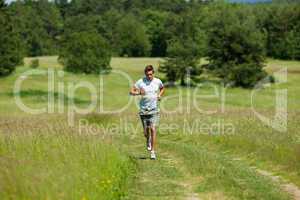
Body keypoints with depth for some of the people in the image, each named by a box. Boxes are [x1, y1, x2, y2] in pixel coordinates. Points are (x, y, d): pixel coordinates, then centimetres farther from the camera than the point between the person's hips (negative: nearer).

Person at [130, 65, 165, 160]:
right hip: (144, 110, 0)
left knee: (153, 129, -12)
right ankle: (148, 140, 41)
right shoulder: (140, 82, -6)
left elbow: (162, 88, 22)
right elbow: (131, 91, -2)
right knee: (146, 132, 3)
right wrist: (139, 92, -21)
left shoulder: (157, 81, 0)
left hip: (154, 109, 0)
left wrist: (159, 95, 3)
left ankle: (152, 151, -7)